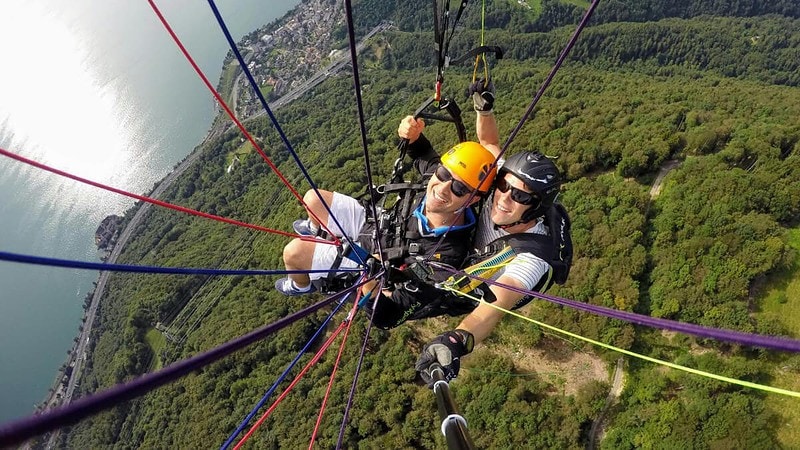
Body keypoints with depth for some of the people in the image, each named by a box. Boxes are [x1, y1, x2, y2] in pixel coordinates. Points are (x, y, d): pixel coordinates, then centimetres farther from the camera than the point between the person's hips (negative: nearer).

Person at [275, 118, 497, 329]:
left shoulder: (446, 256, -40)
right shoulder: (434, 176, -24)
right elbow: (423, 155, 2)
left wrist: (371, 285, -48)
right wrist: (413, 135, -19)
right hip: (372, 220, 6)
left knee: (293, 252, -15)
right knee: (312, 199, 12)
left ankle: (300, 285, 27)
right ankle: (316, 229, 54)